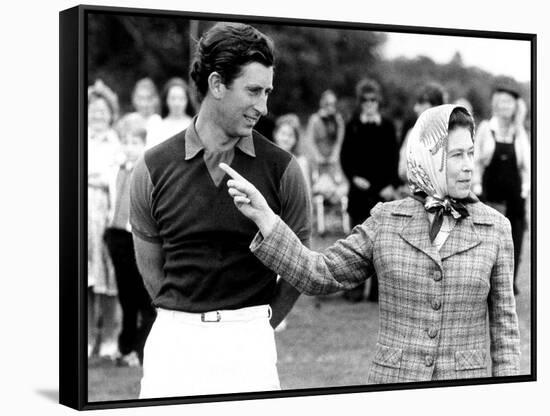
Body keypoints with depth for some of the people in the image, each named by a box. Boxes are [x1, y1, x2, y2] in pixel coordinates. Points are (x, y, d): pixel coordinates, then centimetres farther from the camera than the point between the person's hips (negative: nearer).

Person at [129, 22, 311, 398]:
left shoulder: (282, 170, -2)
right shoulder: (154, 169, 0)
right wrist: (185, 320, 8)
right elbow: (151, 268, 9)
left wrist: (259, 326, 8)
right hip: (174, 338, 1)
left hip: (249, 342, -1)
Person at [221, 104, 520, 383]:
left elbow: (502, 321, 4)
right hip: (392, 378, 1)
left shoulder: (494, 228, 0)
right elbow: (320, 275, 0)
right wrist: (262, 216, -9)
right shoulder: (386, 221, 2)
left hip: (466, 381, 0)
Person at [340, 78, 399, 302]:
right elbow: (345, 156, 4)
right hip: (360, 188, 0)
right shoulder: (352, 126, 5)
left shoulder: (387, 126, 5)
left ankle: (378, 289, 9)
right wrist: (354, 177, -11)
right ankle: (355, 288, 8)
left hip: (383, 189, 0)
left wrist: (391, 185, -6)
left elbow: (393, 158, 4)